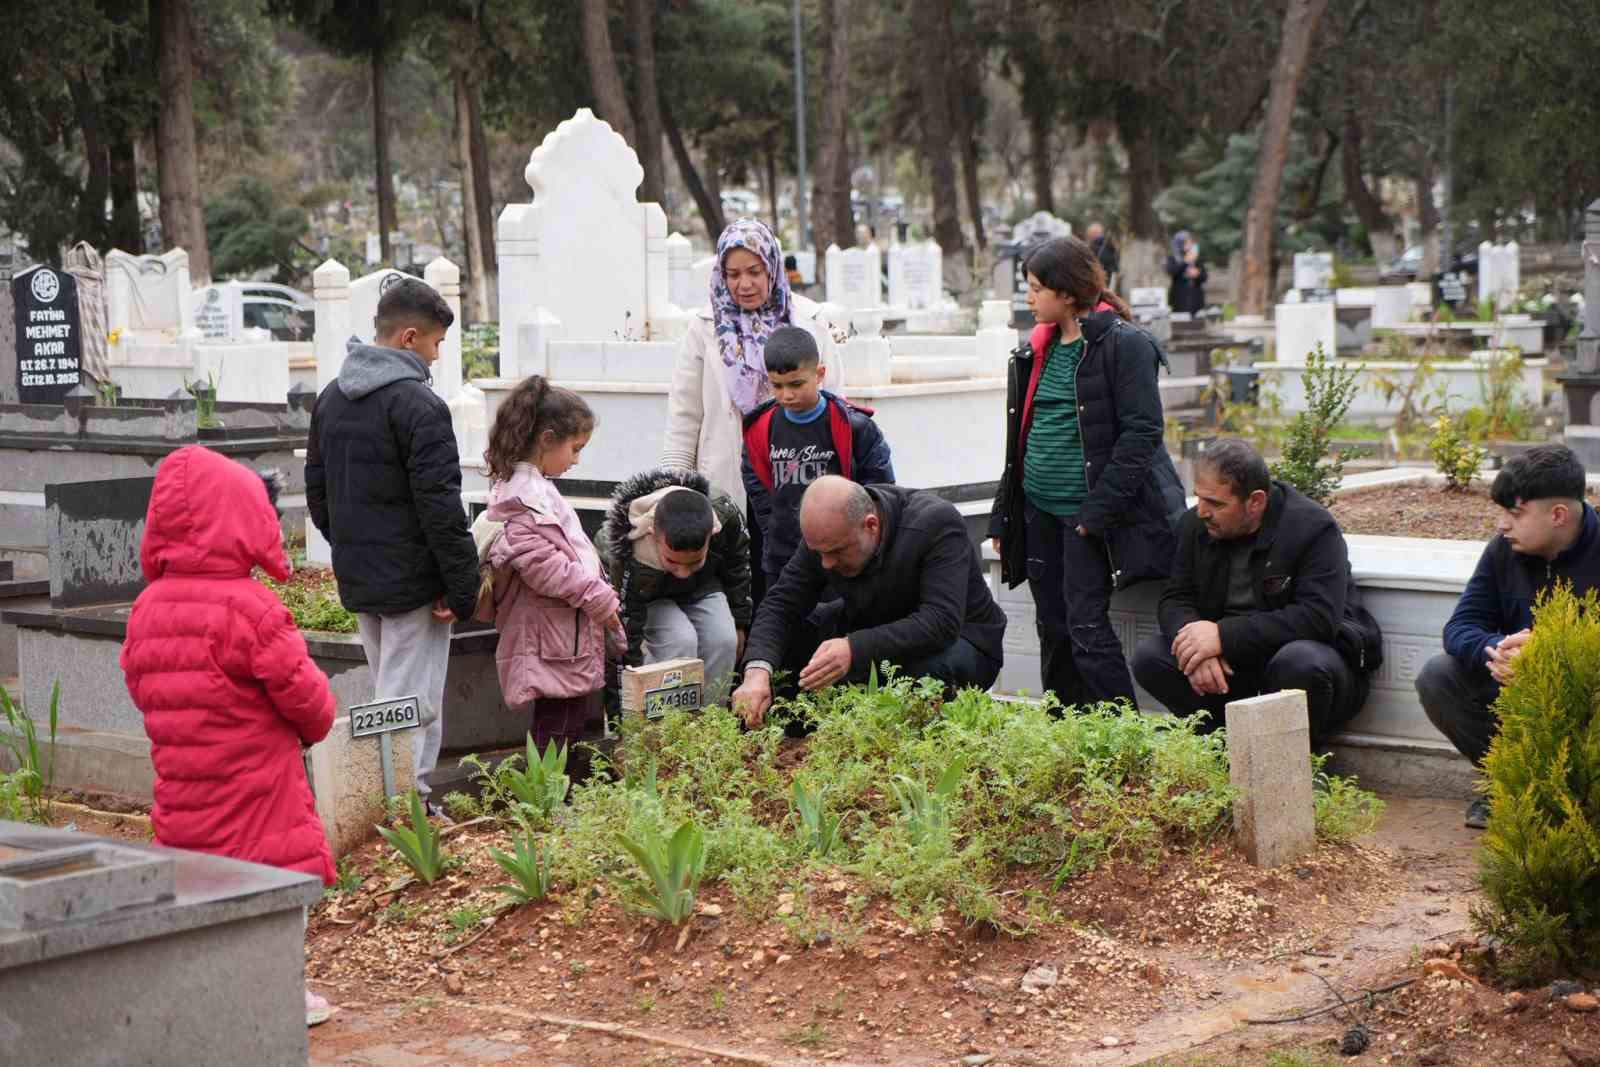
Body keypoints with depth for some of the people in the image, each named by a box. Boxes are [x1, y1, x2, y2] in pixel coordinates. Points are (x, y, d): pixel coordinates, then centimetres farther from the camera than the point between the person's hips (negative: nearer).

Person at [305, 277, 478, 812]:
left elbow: (317, 491, 17)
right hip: (413, 581, -8)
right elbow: (440, 507, -19)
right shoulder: (418, 406, -16)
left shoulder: (330, 399, 11)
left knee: (388, 695, 18)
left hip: (356, 580, 8)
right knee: (413, 702, -3)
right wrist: (462, 587, -15)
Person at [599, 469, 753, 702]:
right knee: (681, 640, -29)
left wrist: (739, 624, 2)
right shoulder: (630, 558, -44)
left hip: (702, 586, 3)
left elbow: (738, 569, -8)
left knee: (723, 639, -20)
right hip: (650, 597, -3)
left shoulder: (726, 516, -34)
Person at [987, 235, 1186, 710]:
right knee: (1052, 630, 10)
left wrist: (1097, 511, -19)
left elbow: (1141, 433, -15)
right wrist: (1003, 515, 14)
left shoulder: (1123, 344, -10)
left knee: (1087, 626, -10)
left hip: (1087, 514, -7)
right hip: (1039, 511, 7)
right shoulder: (1039, 348, 14)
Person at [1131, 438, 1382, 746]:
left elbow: (1319, 619, -28)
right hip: (1233, 664, 5)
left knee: (1301, 662, -39)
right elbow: (1175, 599, 3)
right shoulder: (1197, 524, 2)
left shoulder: (1314, 529, -17)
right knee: (1149, 656, -14)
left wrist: (1224, 635, -32)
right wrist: (1198, 650, -22)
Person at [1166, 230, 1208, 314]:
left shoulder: (1197, 259, 11)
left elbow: (1204, 277, 8)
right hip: (1179, 298, -2)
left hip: (1196, 298, 2)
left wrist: (1198, 274, -14)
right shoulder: (1172, 259, 4)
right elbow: (1171, 272, -16)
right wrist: (1185, 262, -18)